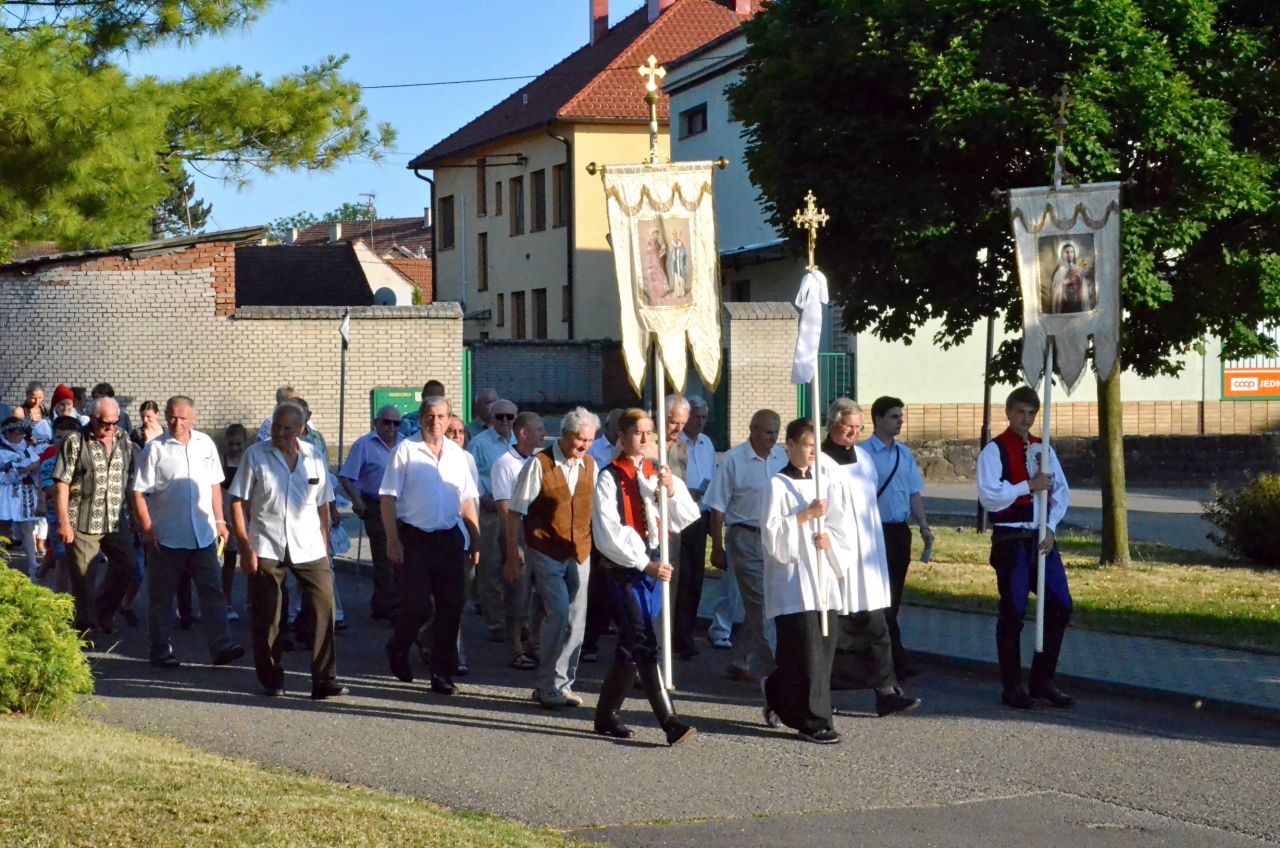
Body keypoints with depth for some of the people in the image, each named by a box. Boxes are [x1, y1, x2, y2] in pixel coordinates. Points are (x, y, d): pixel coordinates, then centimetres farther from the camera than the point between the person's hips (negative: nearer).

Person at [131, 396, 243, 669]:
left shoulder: (205, 444, 7)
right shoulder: (155, 449, -6)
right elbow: (139, 493, -8)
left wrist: (219, 520, 11)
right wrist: (148, 529, -13)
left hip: (203, 535, 3)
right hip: (166, 537, -3)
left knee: (213, 592, 0)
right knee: (161, 597, 6)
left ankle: (221, 646, 1)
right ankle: (160, 651, 13)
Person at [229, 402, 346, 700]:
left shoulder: (314, 457, 8)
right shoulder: (255, 455, 0)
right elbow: (238, 503, -1)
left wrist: (325, 547, 10)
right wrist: (245, 548, -7)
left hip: (309, 549, 2)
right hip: (266, 549, -2)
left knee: (324, 610, -8)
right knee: (265, 618, 4)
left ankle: (325, 681, -5)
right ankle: (271, 681, 17)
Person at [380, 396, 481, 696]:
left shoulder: (457, 454, 10)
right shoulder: (406, 450, -3)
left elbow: (467, 501, 15)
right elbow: (389, 497, -6)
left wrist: (475, 540, 9)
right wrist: (392, 541, -12)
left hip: (449, 539, 4)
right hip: (413, 537, -4)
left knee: (451, 607, 1)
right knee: (417, 606, -5)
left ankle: (443, 674, 10)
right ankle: (398, 650, 24)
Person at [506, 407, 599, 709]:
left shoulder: (590, 465, 6)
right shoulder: (540, 464, -9)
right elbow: (515, 509, -5)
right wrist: (512, 548, -6)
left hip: (580, 552, 6)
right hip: (546, 551, -5)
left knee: (576, 617, 4)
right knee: (559, 612, -14)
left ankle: (562, 684, 15)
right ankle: (546, 686, -4)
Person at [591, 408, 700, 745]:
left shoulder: (659, 474, 12)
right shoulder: (610, 477, -5)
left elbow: (688, 518, 7)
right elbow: (609, 532, -11)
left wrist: (671, 490, -11)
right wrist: (644, 563, -15)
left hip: (655, 565, 6)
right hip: (625, 567, -6)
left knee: (631, 644, 11)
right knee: (644, 643, -13)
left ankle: (606, 715, 23)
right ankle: (669, 722, -18)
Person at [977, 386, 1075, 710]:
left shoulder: (1042, 449, 12)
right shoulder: (994, 450, -6)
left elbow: (1062, 491, 11)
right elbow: (989, 497, -16)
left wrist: (1051, 527, -3)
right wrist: (1029, 485, -18)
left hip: (1042, 538, 6)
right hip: (1010, 540, -6)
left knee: (1060, 607, 4)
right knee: (1012, 613, 0)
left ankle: (1043, 680, 17)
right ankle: (1011, 687, 10)